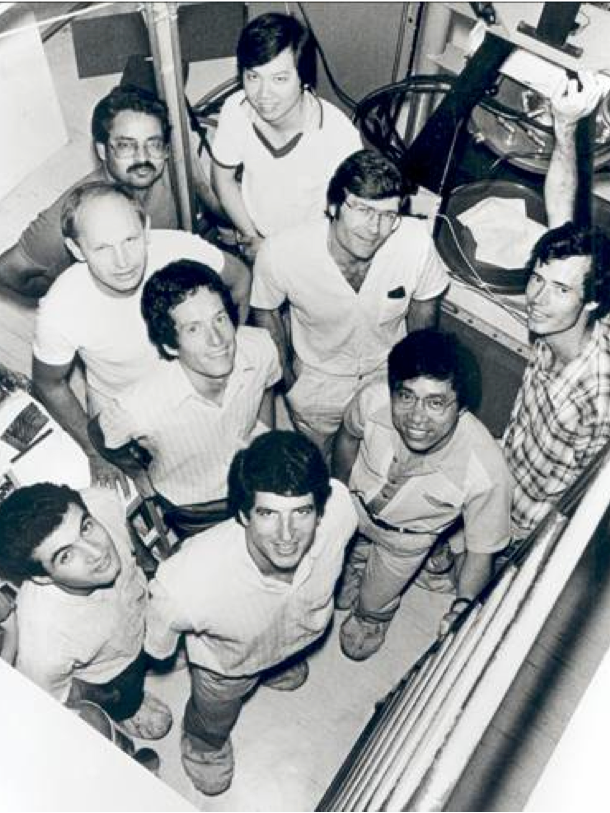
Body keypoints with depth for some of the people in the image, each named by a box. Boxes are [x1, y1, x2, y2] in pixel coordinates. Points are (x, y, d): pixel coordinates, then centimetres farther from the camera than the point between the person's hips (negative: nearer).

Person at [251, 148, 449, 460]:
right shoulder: (280, 253, -33)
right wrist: (286, 378, -3)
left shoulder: (416, 242, -31)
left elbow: (425, 303, -9)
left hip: (389, 372, 1)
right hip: (317, 379, -1)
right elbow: (266, 311, -11)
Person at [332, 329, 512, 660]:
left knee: (373, 605, 24)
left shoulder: (486, 472, -43)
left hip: (405, 538, -2)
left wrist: (464, 605, -40)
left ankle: (373, 619, 60)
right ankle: (356, 561, 67)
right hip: (356, 500, 2)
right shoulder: (372, 400, -37)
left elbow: (480, 550, -23)